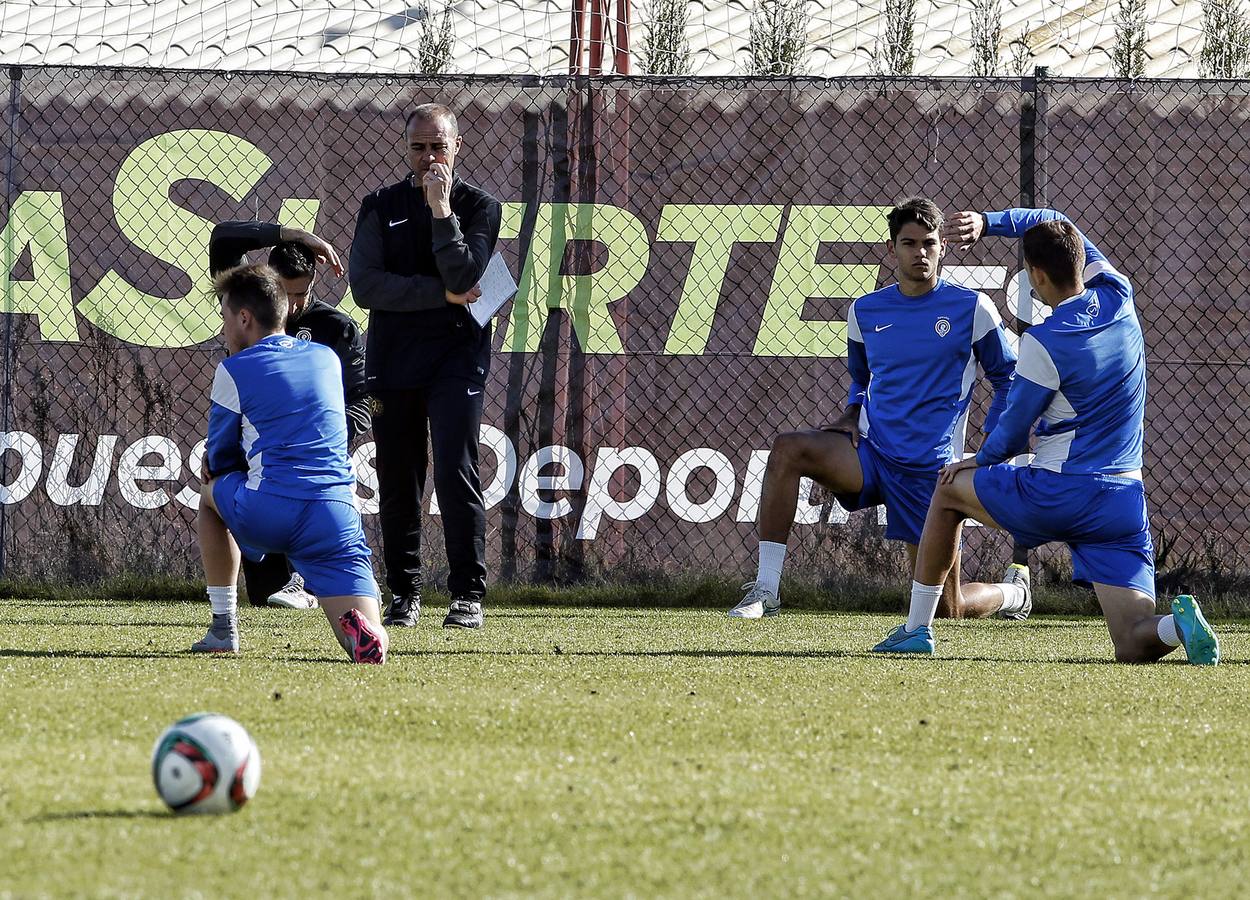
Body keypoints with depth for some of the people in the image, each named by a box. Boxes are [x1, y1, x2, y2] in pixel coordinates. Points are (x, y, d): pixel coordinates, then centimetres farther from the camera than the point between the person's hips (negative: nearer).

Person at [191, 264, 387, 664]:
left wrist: (218, 467, 37)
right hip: (337, 517, 3)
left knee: (211, 493, 33)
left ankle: (223, 627, 27)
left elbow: (219, 460, 14)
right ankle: (360, 631, -36)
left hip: (267, 515, -3)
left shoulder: (233, 371, 4)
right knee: (369, 645, 2)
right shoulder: (328, 359, 19)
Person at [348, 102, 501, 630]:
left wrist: (442, 212, -16)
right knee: (397, 482, 4)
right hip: (392, 358, 3)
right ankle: (403, 593, 13)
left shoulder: (479, 207, 4)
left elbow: (464, 279, -12)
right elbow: (364, 284, -6)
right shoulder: (382, 207, 9)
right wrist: (442, 294, -11)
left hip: (457, 355, -3)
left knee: (456, 474, -13)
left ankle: (468, 595, -11)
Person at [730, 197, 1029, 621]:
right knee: (787, 449, -28)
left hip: (931, 470, -3)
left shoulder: (972, 308, -4)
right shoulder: (865, 311, 6)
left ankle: (1014, 591, 36)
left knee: (947, 609, -1)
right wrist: (852, 414, 4)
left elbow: (1008, 378, 5)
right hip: (871, 454, 3)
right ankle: (765, 592, -26)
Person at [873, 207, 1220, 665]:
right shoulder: (1118, 298, 4)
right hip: (1125, 503, 5)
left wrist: (981, 460, 19)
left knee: (950, 486, 24)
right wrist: (987, 222, 13)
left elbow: (1012, 432, -1)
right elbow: (1053, 223, 20)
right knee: (1135, 646, 0)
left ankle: (917, 628, 28)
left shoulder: (1044, 342, -13)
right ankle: (1179, 624, -36)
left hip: (1056, 495, -5)